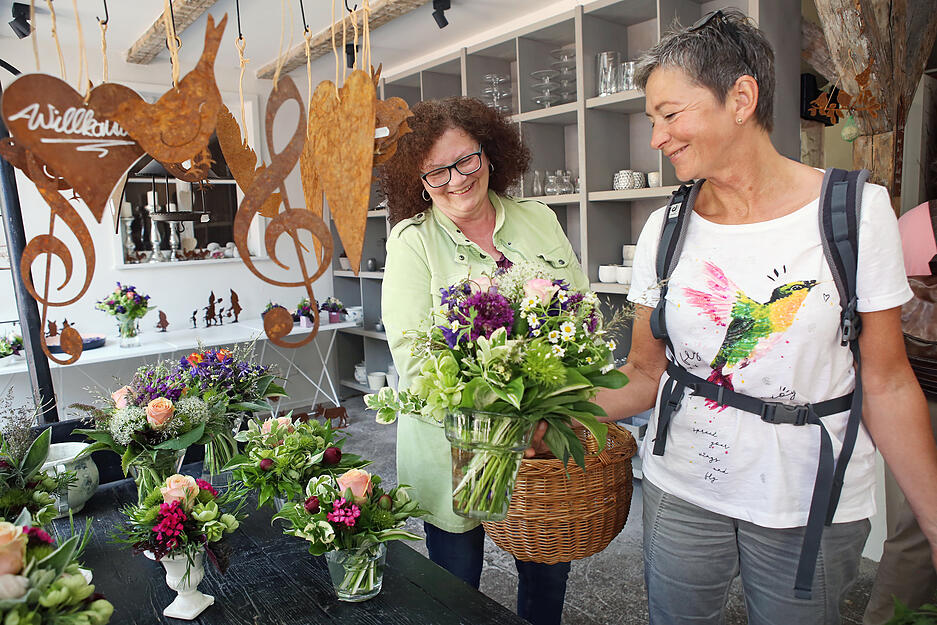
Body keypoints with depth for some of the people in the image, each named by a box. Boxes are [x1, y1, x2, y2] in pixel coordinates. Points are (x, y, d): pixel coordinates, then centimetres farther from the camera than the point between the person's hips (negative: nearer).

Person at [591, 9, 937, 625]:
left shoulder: (858, 211, -10)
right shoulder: (664, 230, -4)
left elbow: (886, 384, -5)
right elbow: (645, 373, 0)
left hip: (812, 504, -1)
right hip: (681, 491, 2)